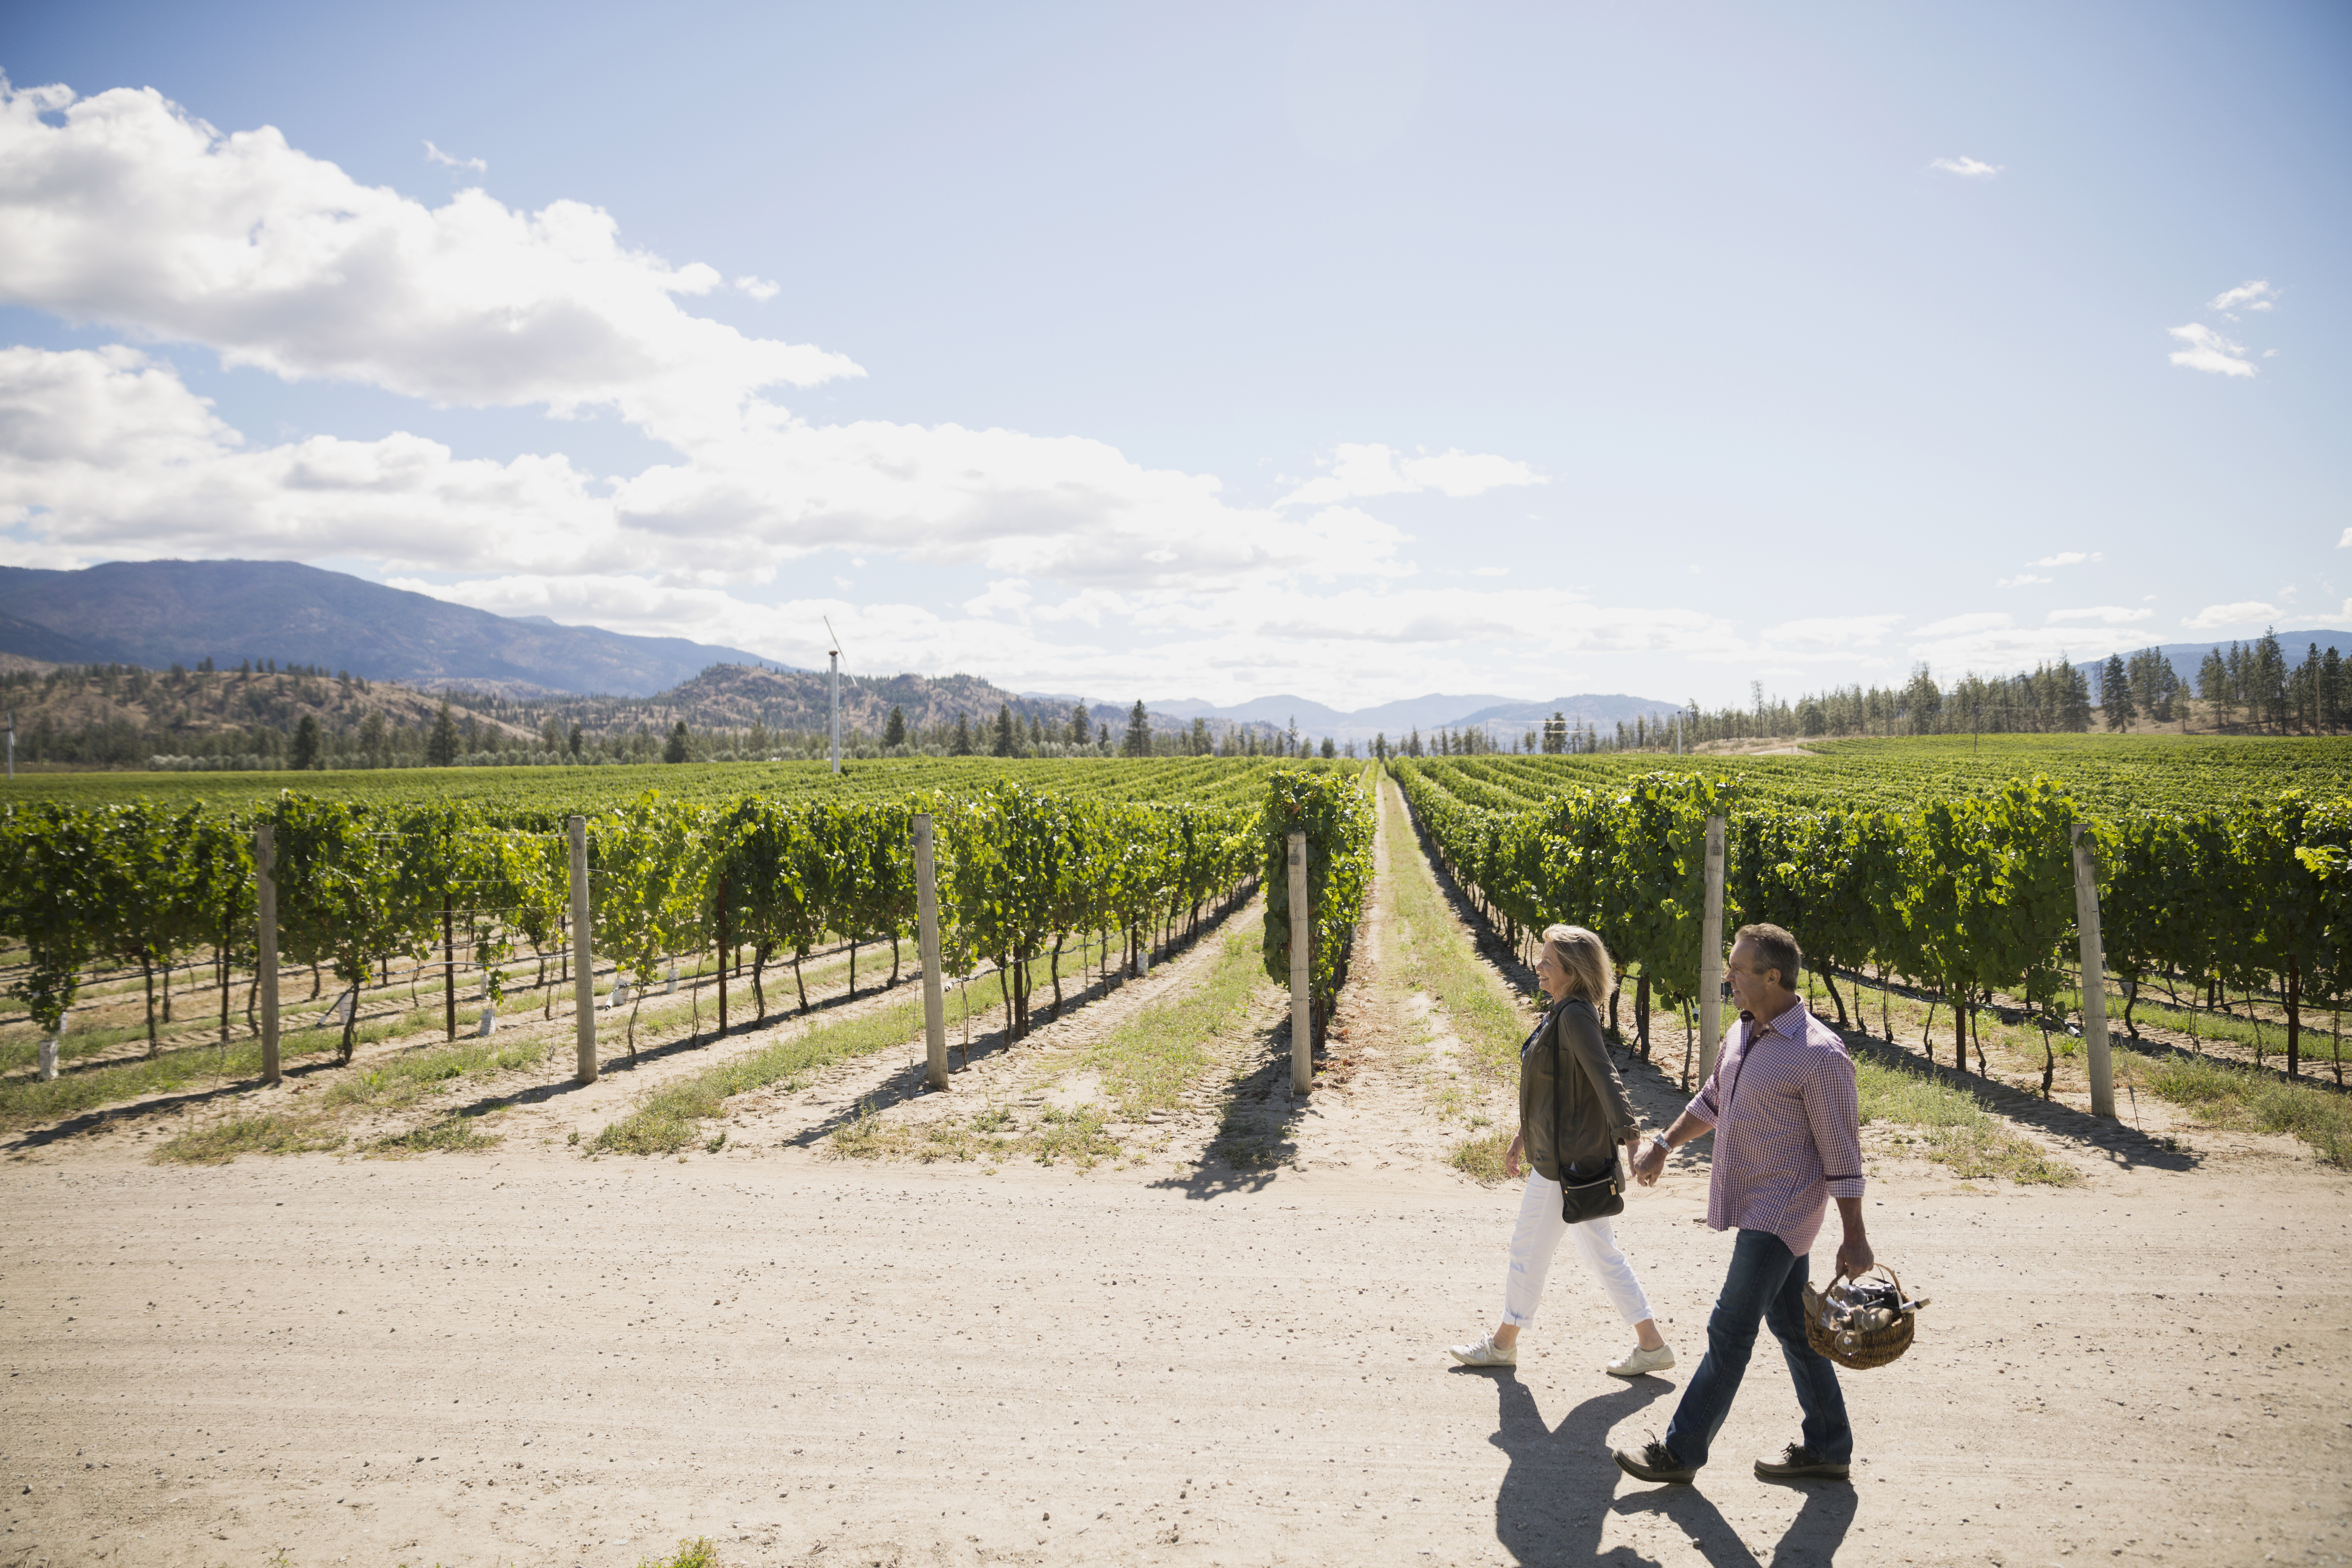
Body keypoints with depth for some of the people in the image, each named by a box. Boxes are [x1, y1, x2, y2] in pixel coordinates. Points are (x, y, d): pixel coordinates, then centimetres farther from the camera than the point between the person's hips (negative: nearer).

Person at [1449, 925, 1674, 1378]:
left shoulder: (1575, 1016, -18)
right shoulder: (1562, 1014, 12)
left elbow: (1606, 1079, -28)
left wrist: (1631, 1136, -36)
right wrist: (1522, 1135, 26)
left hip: (1566, 1157, -10)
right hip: (1557, 1151, 10)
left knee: (1528, 1249, 6)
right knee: (1600, 1252, 14)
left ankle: (1503, 1344, 21)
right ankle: (1651, 1345, 20)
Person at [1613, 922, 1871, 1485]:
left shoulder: (1819, 1054, -19)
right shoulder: (1743, 1034, 7)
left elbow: (1842, 1154, -15)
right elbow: (1712, 1100, 24)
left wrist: (1854, 1238, -12)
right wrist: (1664, 1145, 25)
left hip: (1781, 1212, -9)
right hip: (1754, 1204, 9)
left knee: (1730, 1329, -4)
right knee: (1792, 1324, 16)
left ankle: (1683, 1449, 4)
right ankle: (1828, 1447, 27)